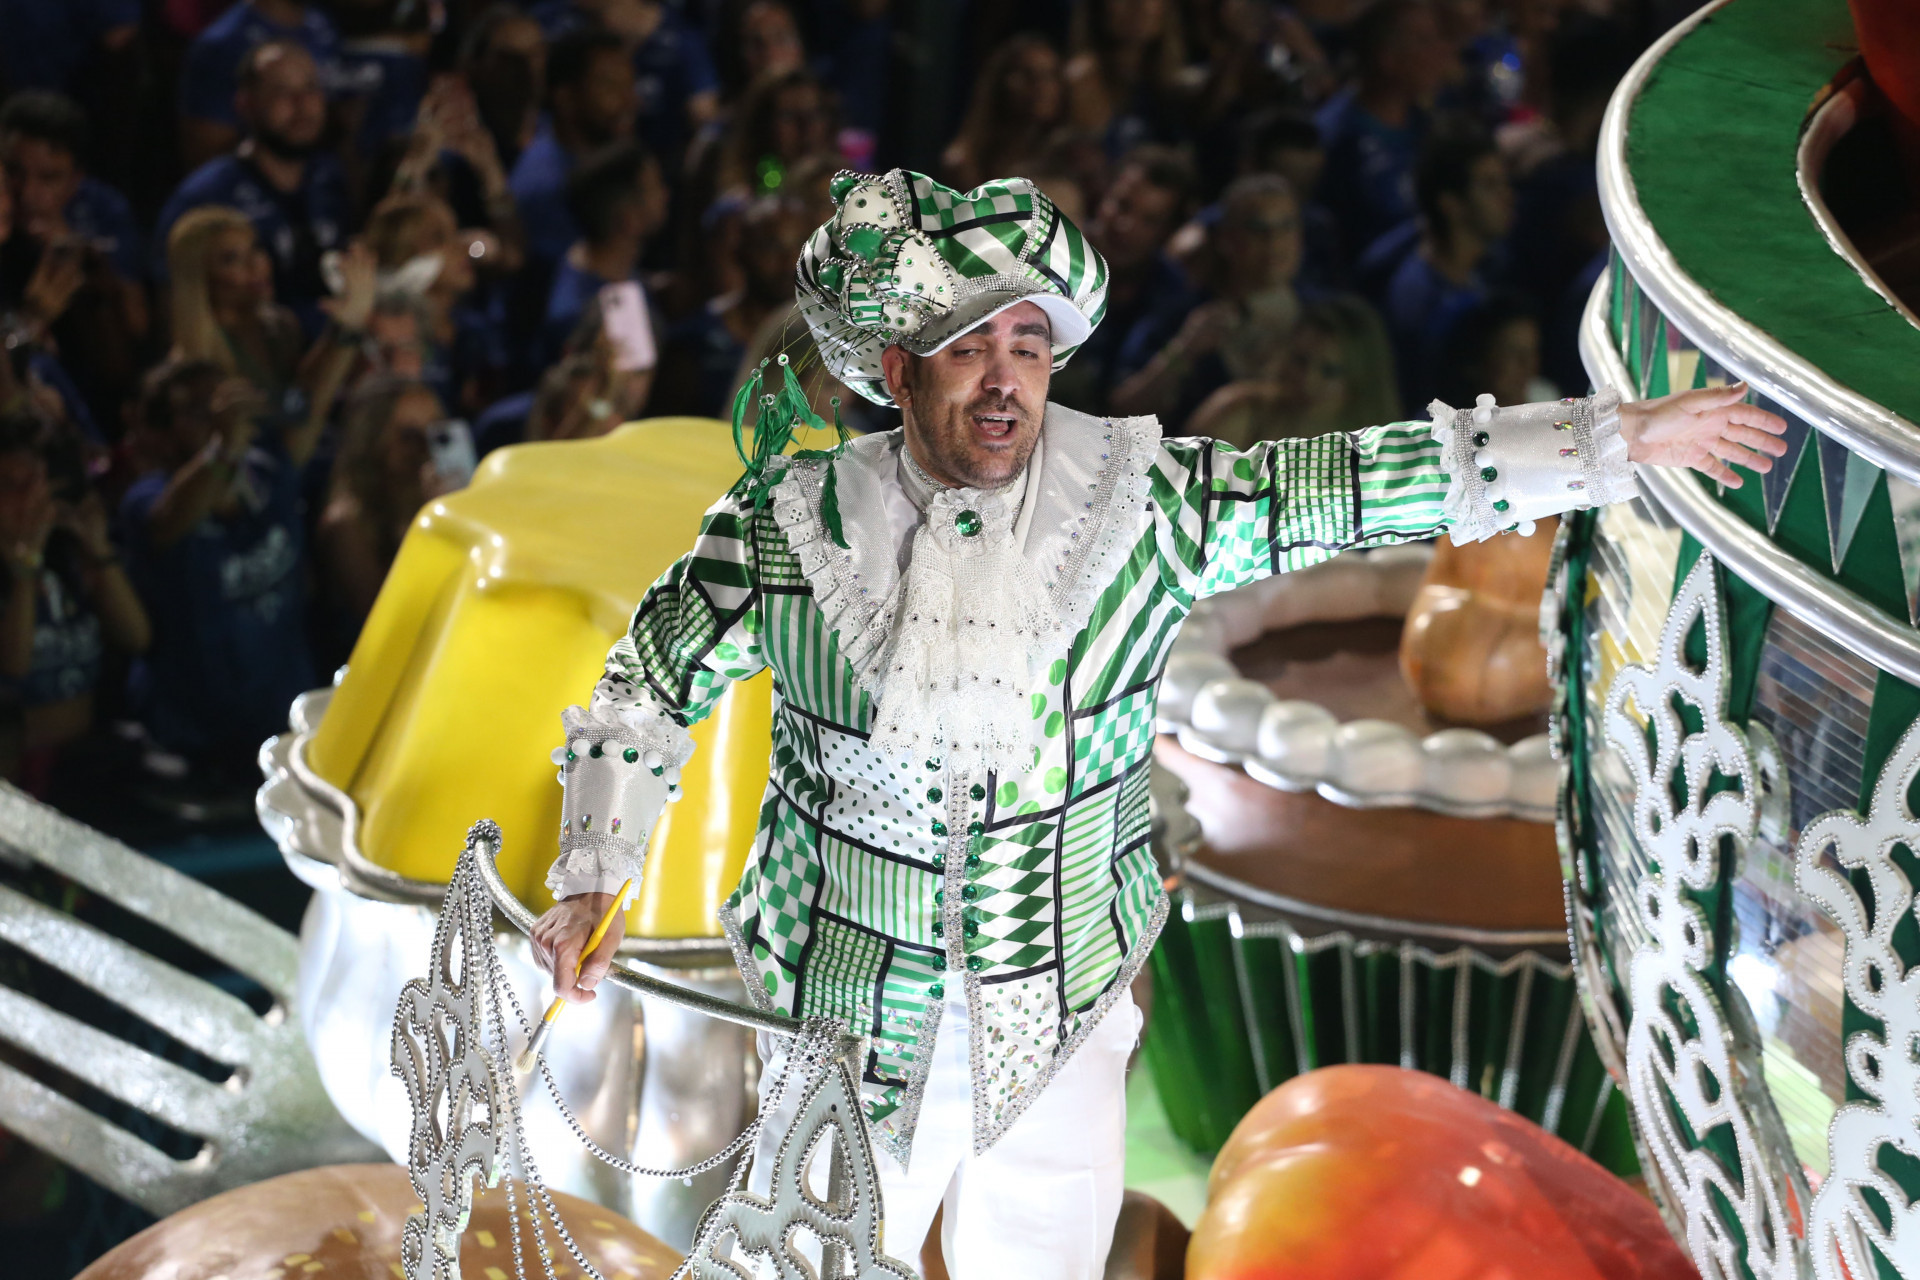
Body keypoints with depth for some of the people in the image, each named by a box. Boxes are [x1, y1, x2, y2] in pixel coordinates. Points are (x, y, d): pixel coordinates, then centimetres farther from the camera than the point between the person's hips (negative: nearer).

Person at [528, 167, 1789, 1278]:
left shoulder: (1139, 502, -7)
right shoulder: (792, 523, -7)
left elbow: (1362, 487, -6)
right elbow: (655, 685, 6)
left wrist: (1623, 439, -7)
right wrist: (591, 881, 1)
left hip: (1057, 1025, 1)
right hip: (846, 1016, 0)